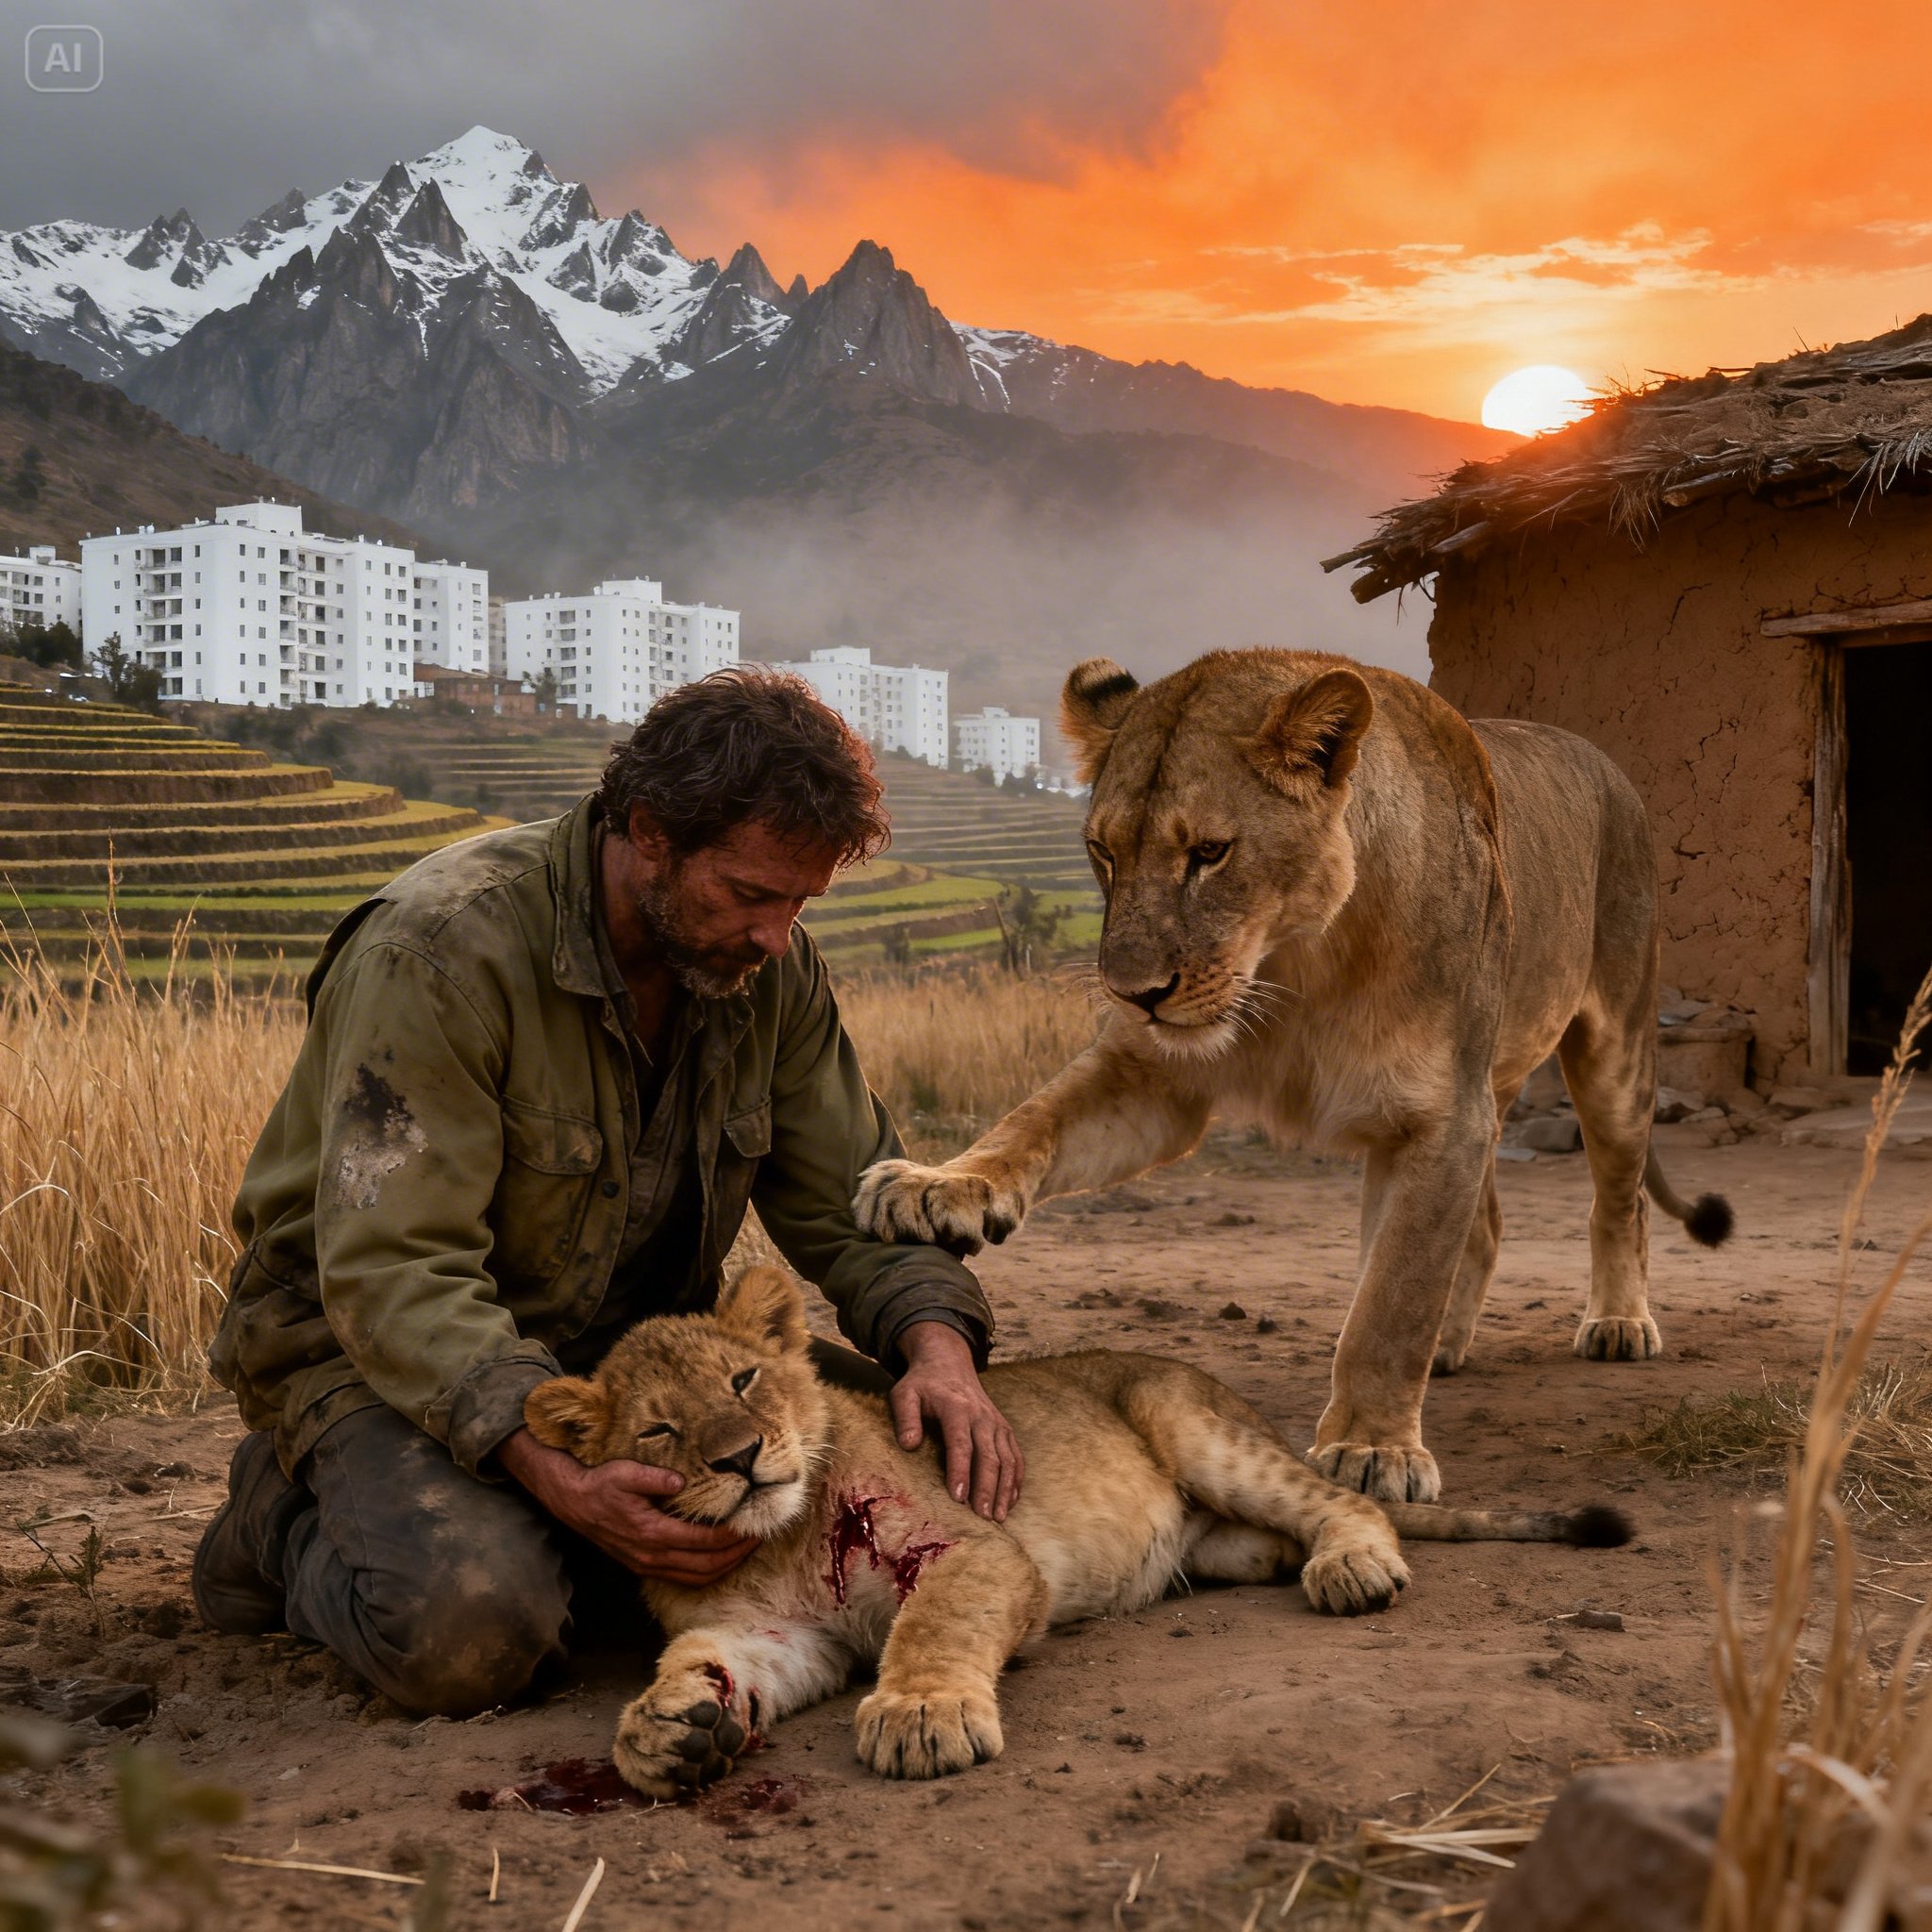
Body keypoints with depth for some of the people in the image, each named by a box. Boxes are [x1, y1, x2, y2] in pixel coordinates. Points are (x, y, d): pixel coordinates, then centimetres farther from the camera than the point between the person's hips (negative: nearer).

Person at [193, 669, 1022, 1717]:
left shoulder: (770, 966, -5)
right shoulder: (443, 950, -26)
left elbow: (851, 1203, 2)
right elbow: (393, 1276, -30)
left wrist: (938, 1346, -19)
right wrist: (552, 1468, -43)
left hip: (635, 1336, 7)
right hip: (387, 1346, -6)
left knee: (916, 1452, -9)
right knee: (467, 1627, -33)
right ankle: (297, 1523, 2)